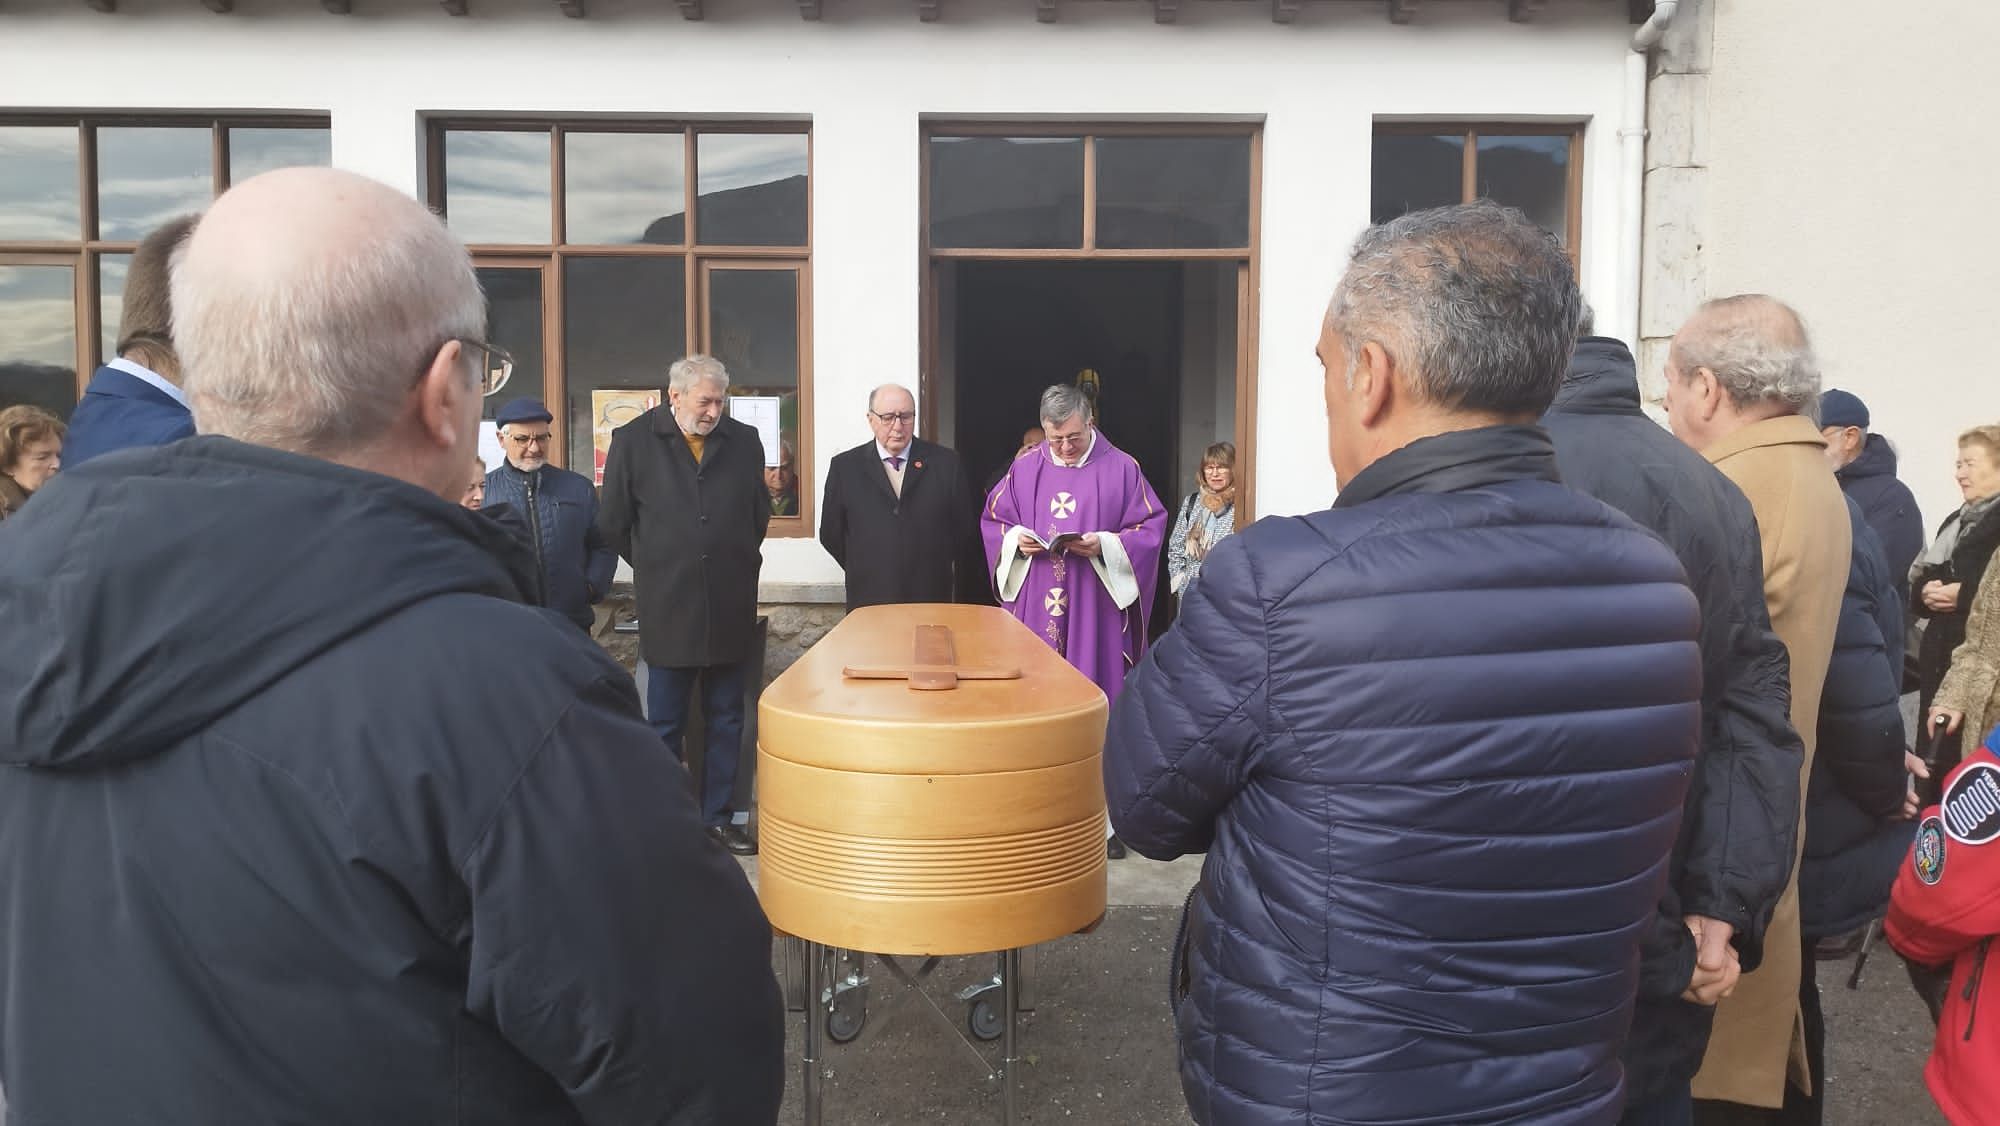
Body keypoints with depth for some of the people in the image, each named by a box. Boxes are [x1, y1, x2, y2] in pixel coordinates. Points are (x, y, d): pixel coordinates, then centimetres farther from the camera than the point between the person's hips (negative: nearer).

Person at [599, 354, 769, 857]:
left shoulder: (744, 441, 4)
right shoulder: (633, 441, -3)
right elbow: (614, 523, 4)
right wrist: (654, 568, 10)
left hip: (730, 609, 3)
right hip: (668, 611, -3)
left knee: (727, 721, 11)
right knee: (665, 725, 7)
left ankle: (718, 817, 22)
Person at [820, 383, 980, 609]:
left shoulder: (945, 462, 2)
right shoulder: (845, 467, 3)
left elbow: (965, 535, 6)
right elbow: (831, 535, 9)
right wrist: (865, 572, 9)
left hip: (933, 600, 0)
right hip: (869, 602, 0)